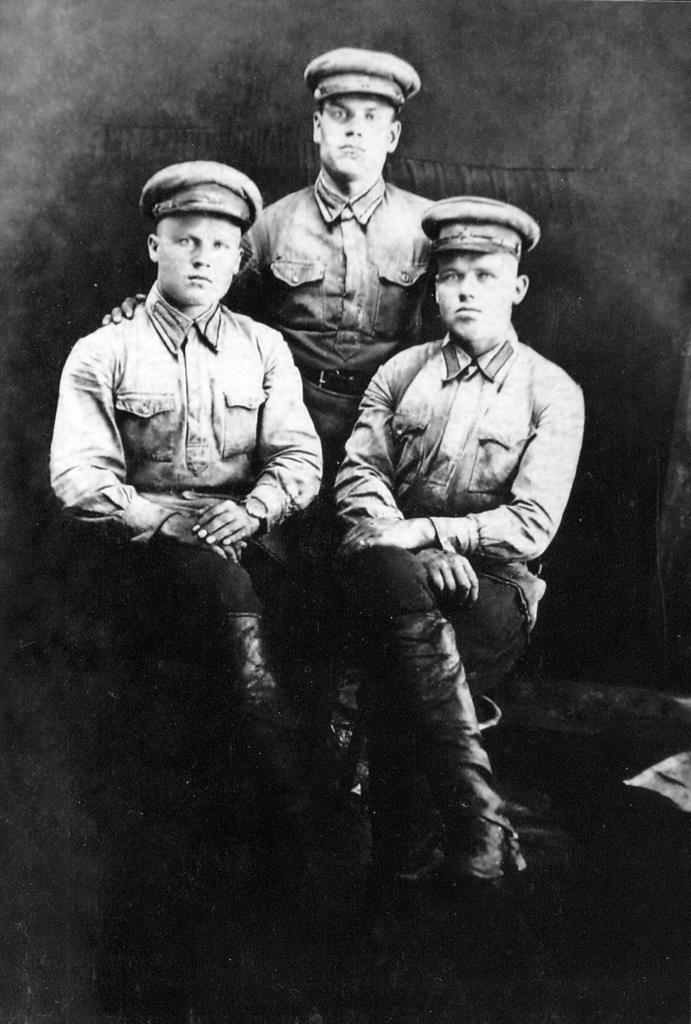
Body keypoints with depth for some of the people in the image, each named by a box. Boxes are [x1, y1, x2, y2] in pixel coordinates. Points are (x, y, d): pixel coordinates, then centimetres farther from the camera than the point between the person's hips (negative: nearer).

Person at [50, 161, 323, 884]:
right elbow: (77, 478, -5)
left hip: (247, 546, 3)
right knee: (215, 580, -31)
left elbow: (300, 457, 6)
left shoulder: (263, 348, 14)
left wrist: (249, 511, -13)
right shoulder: (101, 355, 6)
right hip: (144, 555, -3)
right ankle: (293, 807, -28)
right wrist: (167, 521, -18)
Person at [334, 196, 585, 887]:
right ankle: (481, 824, -33)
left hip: (490, 579, -2)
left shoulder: (553, 394, 6)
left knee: (397, 670, -32)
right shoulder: (402, 372, 15)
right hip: (395, 567, 2)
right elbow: (358, 476, 4)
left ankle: (396, 847, -17)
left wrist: (426, 530, -15)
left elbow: (531, 525, -4)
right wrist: (421, 555, -13)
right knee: (401, 584, -35)